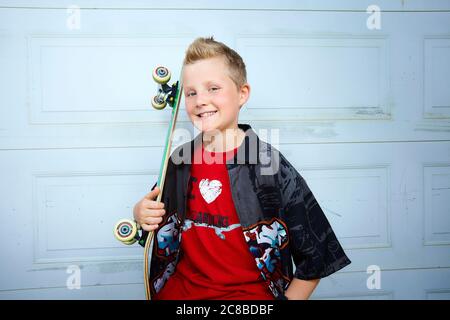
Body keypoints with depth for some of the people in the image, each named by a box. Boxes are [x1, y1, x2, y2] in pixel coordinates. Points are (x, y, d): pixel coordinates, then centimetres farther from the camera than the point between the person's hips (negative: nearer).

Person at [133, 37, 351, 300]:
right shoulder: (180, 160, 3)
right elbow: (162, 222, 19)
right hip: (182, 287, 5)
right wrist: (142, 214, -2)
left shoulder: (270, 163, -11)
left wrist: (289, 298, -9)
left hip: (249, 291, -4)